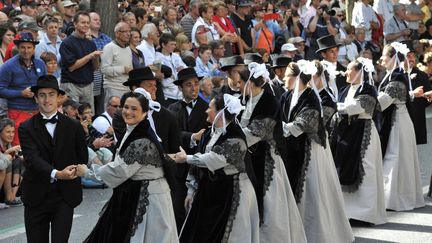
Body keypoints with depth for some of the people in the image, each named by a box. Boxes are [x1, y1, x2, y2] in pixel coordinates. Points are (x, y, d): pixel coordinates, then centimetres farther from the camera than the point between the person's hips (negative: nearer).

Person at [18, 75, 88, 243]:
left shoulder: (74, 127, 4)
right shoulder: (26, 128, -2)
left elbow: (82, 158, 14)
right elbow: (32, 158, -16)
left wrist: (72, 173, 0)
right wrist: (56, 174, -30)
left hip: (65, 196, 0)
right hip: (36, 197, 0)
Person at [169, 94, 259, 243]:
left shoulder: (235, 137, -16)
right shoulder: (210, 133, 8)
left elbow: (215, 159, -24)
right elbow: (202, 162, 11)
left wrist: (187, 158, -15)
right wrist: (192, 190, 10)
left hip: (231, 193, -7)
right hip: (208, 191, 7)